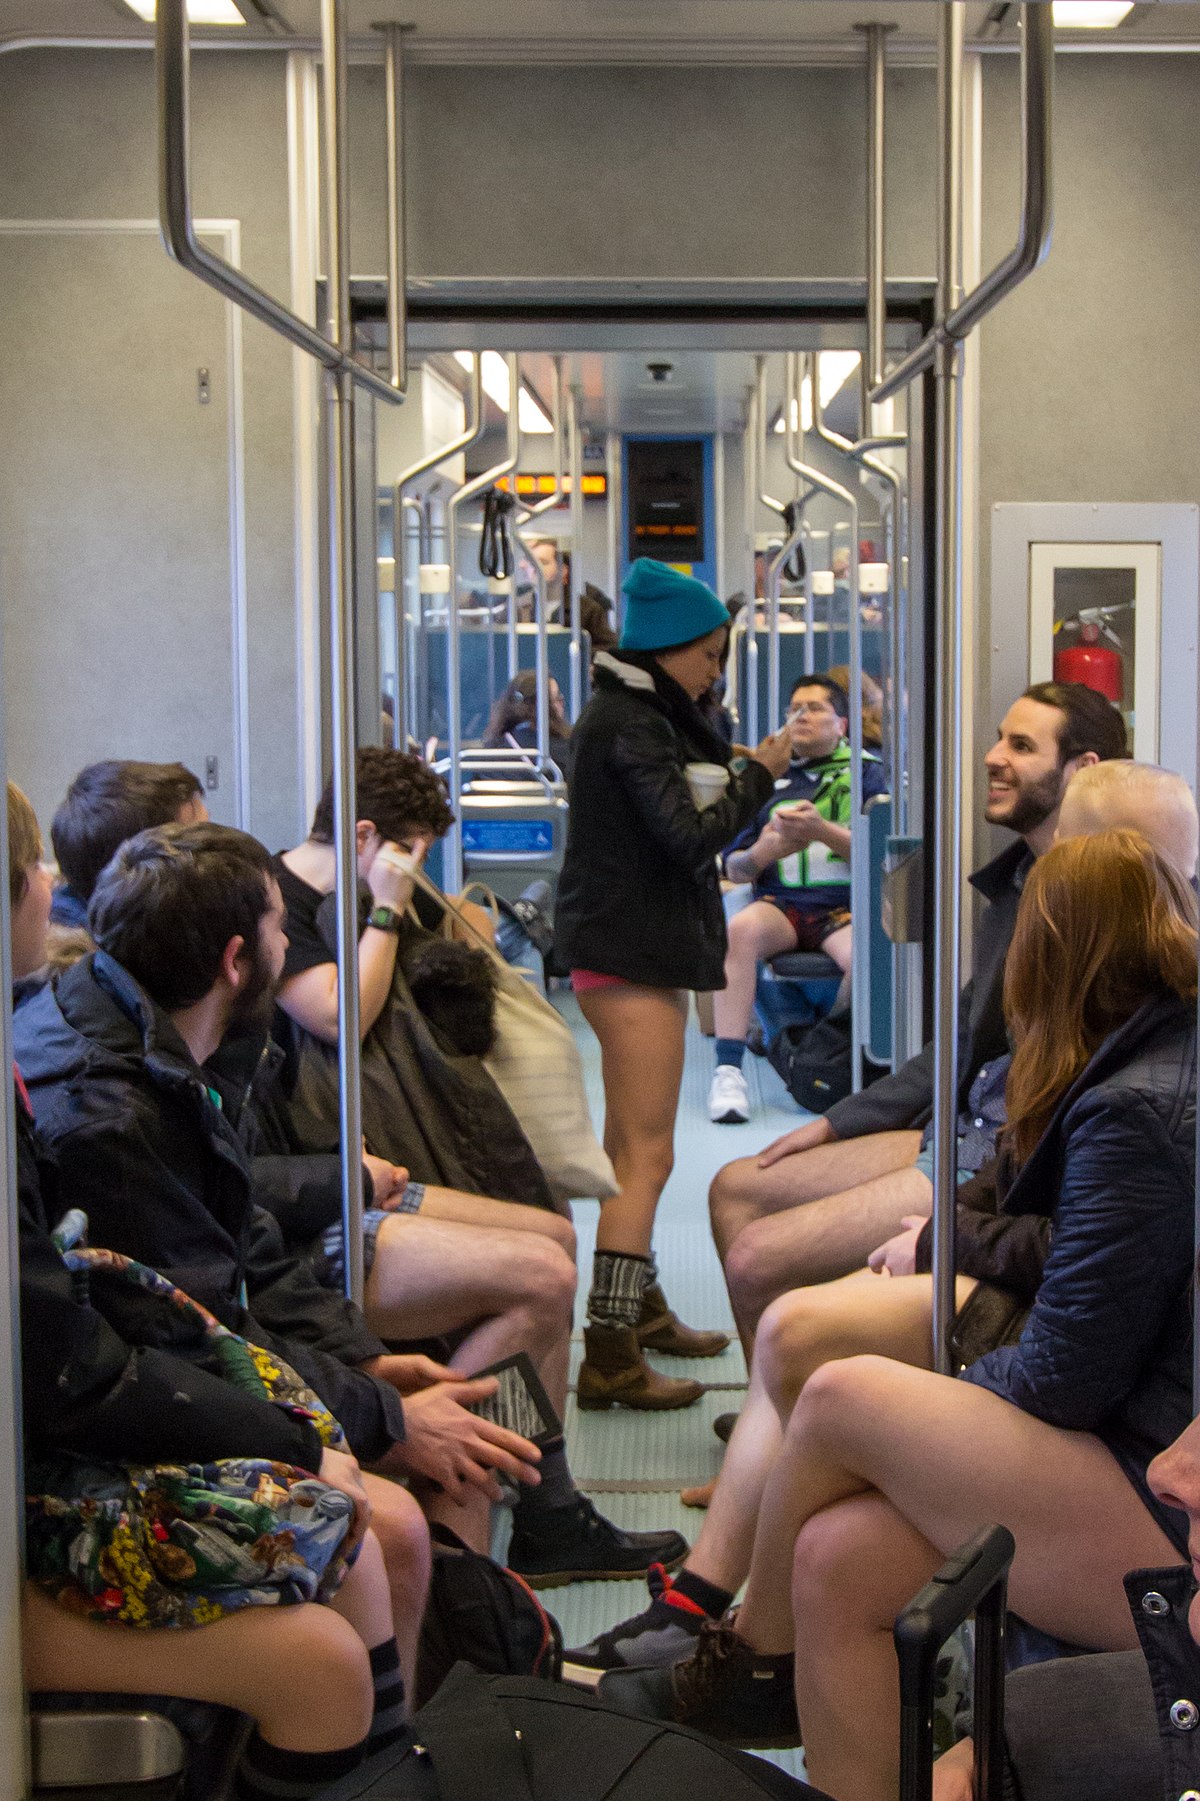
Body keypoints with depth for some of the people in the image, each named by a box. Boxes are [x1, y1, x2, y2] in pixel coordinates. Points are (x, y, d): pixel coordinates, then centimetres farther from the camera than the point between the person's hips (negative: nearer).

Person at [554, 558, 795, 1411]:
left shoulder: (637, 714, 17)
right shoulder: (630, 725, -15)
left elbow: (675, 817, 15)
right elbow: (689, 835, -21)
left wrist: (736, 773, 2)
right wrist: (758, 777, -9)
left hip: (631, 946, 11)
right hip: (634, 953, -11)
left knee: (630, 1145, 20)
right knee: (645, 1156, -12)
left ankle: (639, 1306, 35)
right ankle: (610, 1356, -13)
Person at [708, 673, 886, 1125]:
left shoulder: (866, 772, 13)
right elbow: (733, 867, 16)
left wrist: (823, 831, -14)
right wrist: (765, 851, -6)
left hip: (845, 906, -2)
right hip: (779, 902, 2)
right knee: (739, 930, -33)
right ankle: (728, 1071, -33)